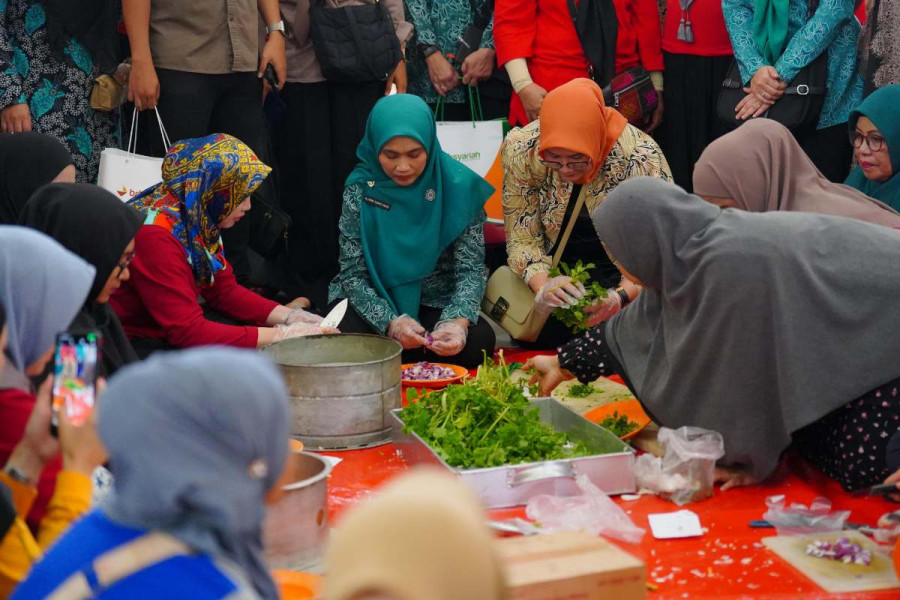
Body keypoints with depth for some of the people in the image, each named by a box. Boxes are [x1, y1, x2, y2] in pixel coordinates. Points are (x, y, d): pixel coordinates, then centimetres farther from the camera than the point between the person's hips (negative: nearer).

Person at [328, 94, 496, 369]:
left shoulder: (458, 186, -11)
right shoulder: (360, 190, -11)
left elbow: (471, 268, -11)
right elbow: (353, 274, -11)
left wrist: (458, 320, -31)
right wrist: (390, 322, -29)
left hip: (436, 303, 1)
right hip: (374, 302, -1)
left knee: (479, 341, -27)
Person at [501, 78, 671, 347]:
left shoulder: (641, 158, -24)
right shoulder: (521, 150, -17)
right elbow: (522, 239, -11)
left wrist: (621, 296, -39)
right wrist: (542, 285, -32)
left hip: (620, 275, -1)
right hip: (556, 271, 2)